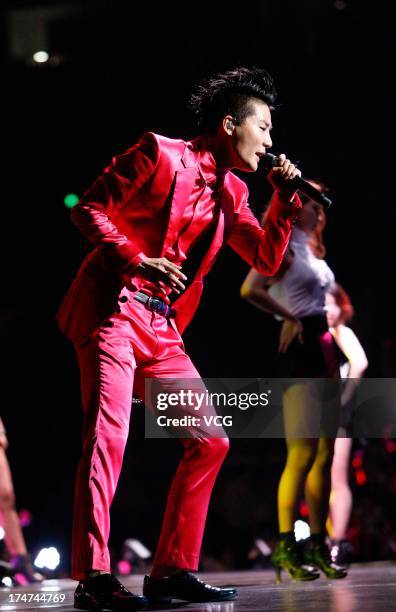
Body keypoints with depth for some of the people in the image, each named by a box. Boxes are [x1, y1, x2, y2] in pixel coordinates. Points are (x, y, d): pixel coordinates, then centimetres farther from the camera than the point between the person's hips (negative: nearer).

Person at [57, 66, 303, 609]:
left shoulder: (231, 192, 18)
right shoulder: (158, 153, -3)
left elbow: (267, 260, 15)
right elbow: (89, 208, -5)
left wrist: (285, 199, 3)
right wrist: (136, 259, -18)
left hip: (162, 329, 8)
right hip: (113, 309, -8)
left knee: (210, 443, 4)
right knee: (108, 433, -19)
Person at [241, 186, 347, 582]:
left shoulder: (313, 249, 17)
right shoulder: (284, 248, -8)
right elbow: (249, 290, -24)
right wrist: (289, 317, -14)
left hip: (323, 349, 9)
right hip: (299, 353, -9)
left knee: (325, 454, 7)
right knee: (303, 453, -11)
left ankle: (318, 547, 10)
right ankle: (285, 548, -8)